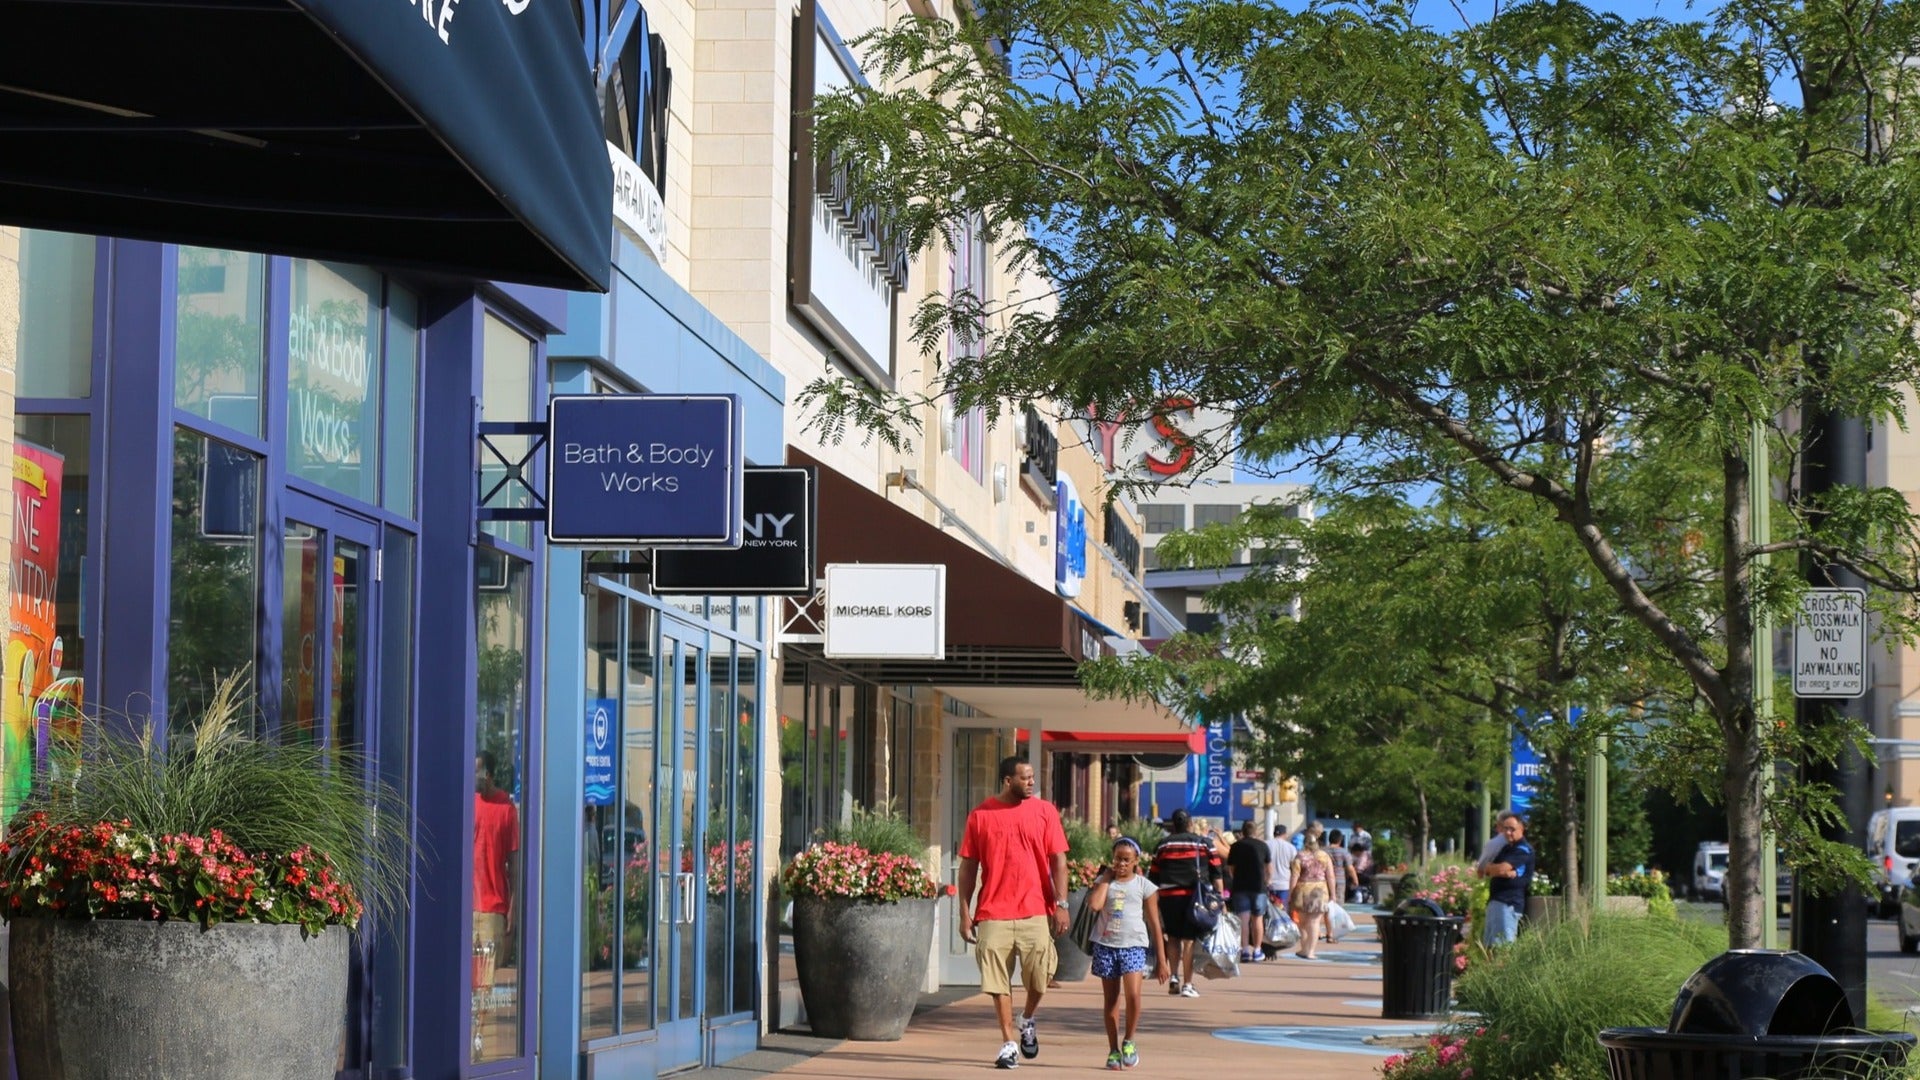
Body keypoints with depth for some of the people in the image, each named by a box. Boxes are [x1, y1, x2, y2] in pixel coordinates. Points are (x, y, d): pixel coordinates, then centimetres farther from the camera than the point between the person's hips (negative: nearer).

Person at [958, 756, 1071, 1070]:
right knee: (998, 981, 0)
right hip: (994, 912, 0)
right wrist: (965, 912, 2)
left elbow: (1058, 860, 3)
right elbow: (968, 866, 6)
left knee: (1039, 976, -3)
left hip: (1036, 911, 0)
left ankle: (1027, 1022, 26)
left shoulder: (1044, 811, 4)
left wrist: (1061, 904, -5)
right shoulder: (980, 815, 3)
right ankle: (1009, 1043, 12)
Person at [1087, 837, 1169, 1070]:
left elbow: (1154, 924, 7)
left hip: (1133, 945, -2)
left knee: (1133, 995, -17)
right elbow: (1094, 904, -14)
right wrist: (1106, 877, -3)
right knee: (1111, 999, 6)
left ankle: (1129, 1041, 4)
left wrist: (1161, 961, 4)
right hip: (1105, 945, 2)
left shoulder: (1144, 886, 5)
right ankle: (1114, 1050, 15)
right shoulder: (1104, 882, 8)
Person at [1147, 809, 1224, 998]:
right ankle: (1187, 984, -2)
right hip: (1195, 895, -2)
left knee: (1173, 937, 17)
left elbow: (1153, 876, 11)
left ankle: (1174, 978, 10)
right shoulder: (1204, 843, 5)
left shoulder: (1163, 845, 11)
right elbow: (1216, 872, 0)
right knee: (1190, 939, -1)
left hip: (1169, 895, 2)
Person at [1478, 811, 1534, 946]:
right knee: (1489, 945, 9)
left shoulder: (1523, 850, -7)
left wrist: (1487, 868, 4)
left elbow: (1502, 868, -18)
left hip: (1509, 903, -10)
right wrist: (1505, 873, -3)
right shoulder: (1505, 848, 22)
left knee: (1504, 944, -13)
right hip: (1495, 901, 10)